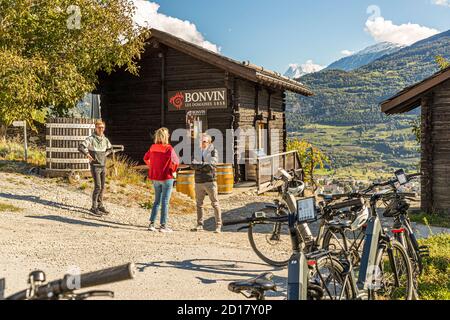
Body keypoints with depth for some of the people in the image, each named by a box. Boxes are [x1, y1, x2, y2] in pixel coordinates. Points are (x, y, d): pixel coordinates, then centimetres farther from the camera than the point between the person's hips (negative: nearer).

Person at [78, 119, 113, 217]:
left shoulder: (105, 139, 8)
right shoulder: (91, 139, -10)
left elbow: (110, 149, 26)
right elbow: (80, 147, -21)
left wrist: (104, 155, 11)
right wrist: (87, 154, -28)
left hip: (103, 166, 6)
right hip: (95, 166, -6)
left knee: (102, 187, 10)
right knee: (97, 187, -10)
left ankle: (100, 205, 21)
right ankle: (94, 207, -1)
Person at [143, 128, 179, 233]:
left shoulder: (152, 148, 3)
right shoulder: (168, 148, -13)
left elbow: (146, 158, 16)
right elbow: (176, 161, -19)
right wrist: (173, 170, -2)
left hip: (155, 178, 5)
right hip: (166, 178, -5)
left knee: (157, 201, 16)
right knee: (165, 202, 1)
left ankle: (152, 223, 12)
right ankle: (163, 226, 4)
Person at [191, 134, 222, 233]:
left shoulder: (213, 152, -1)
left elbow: (211, 165, -15)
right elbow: (193, 165, -2)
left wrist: (199, 164, -8)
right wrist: (204, 165, -15)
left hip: (210, 181, -5)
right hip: (199, 181, 5)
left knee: (215, 203, -4)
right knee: (199, 204, 10)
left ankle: (218, 226, -1)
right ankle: (200, 225, 18)